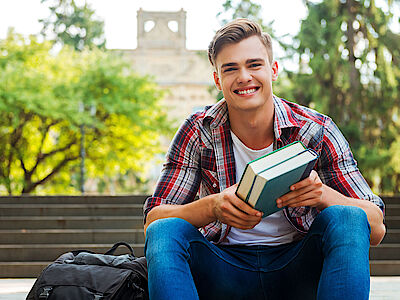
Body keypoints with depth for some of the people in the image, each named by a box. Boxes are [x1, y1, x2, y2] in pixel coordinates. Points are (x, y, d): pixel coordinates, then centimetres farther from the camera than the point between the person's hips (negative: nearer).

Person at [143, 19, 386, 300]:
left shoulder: (317, 131, -7)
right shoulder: (198, 132, -5)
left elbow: (376, 229, -9)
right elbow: (152, 220, -10)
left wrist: (323, 195, -30)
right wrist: (213, 206, -30)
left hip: (297, 270, 0)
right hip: (225, 271, 0)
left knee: (347, 220, -28)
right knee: (164, 231, -27)